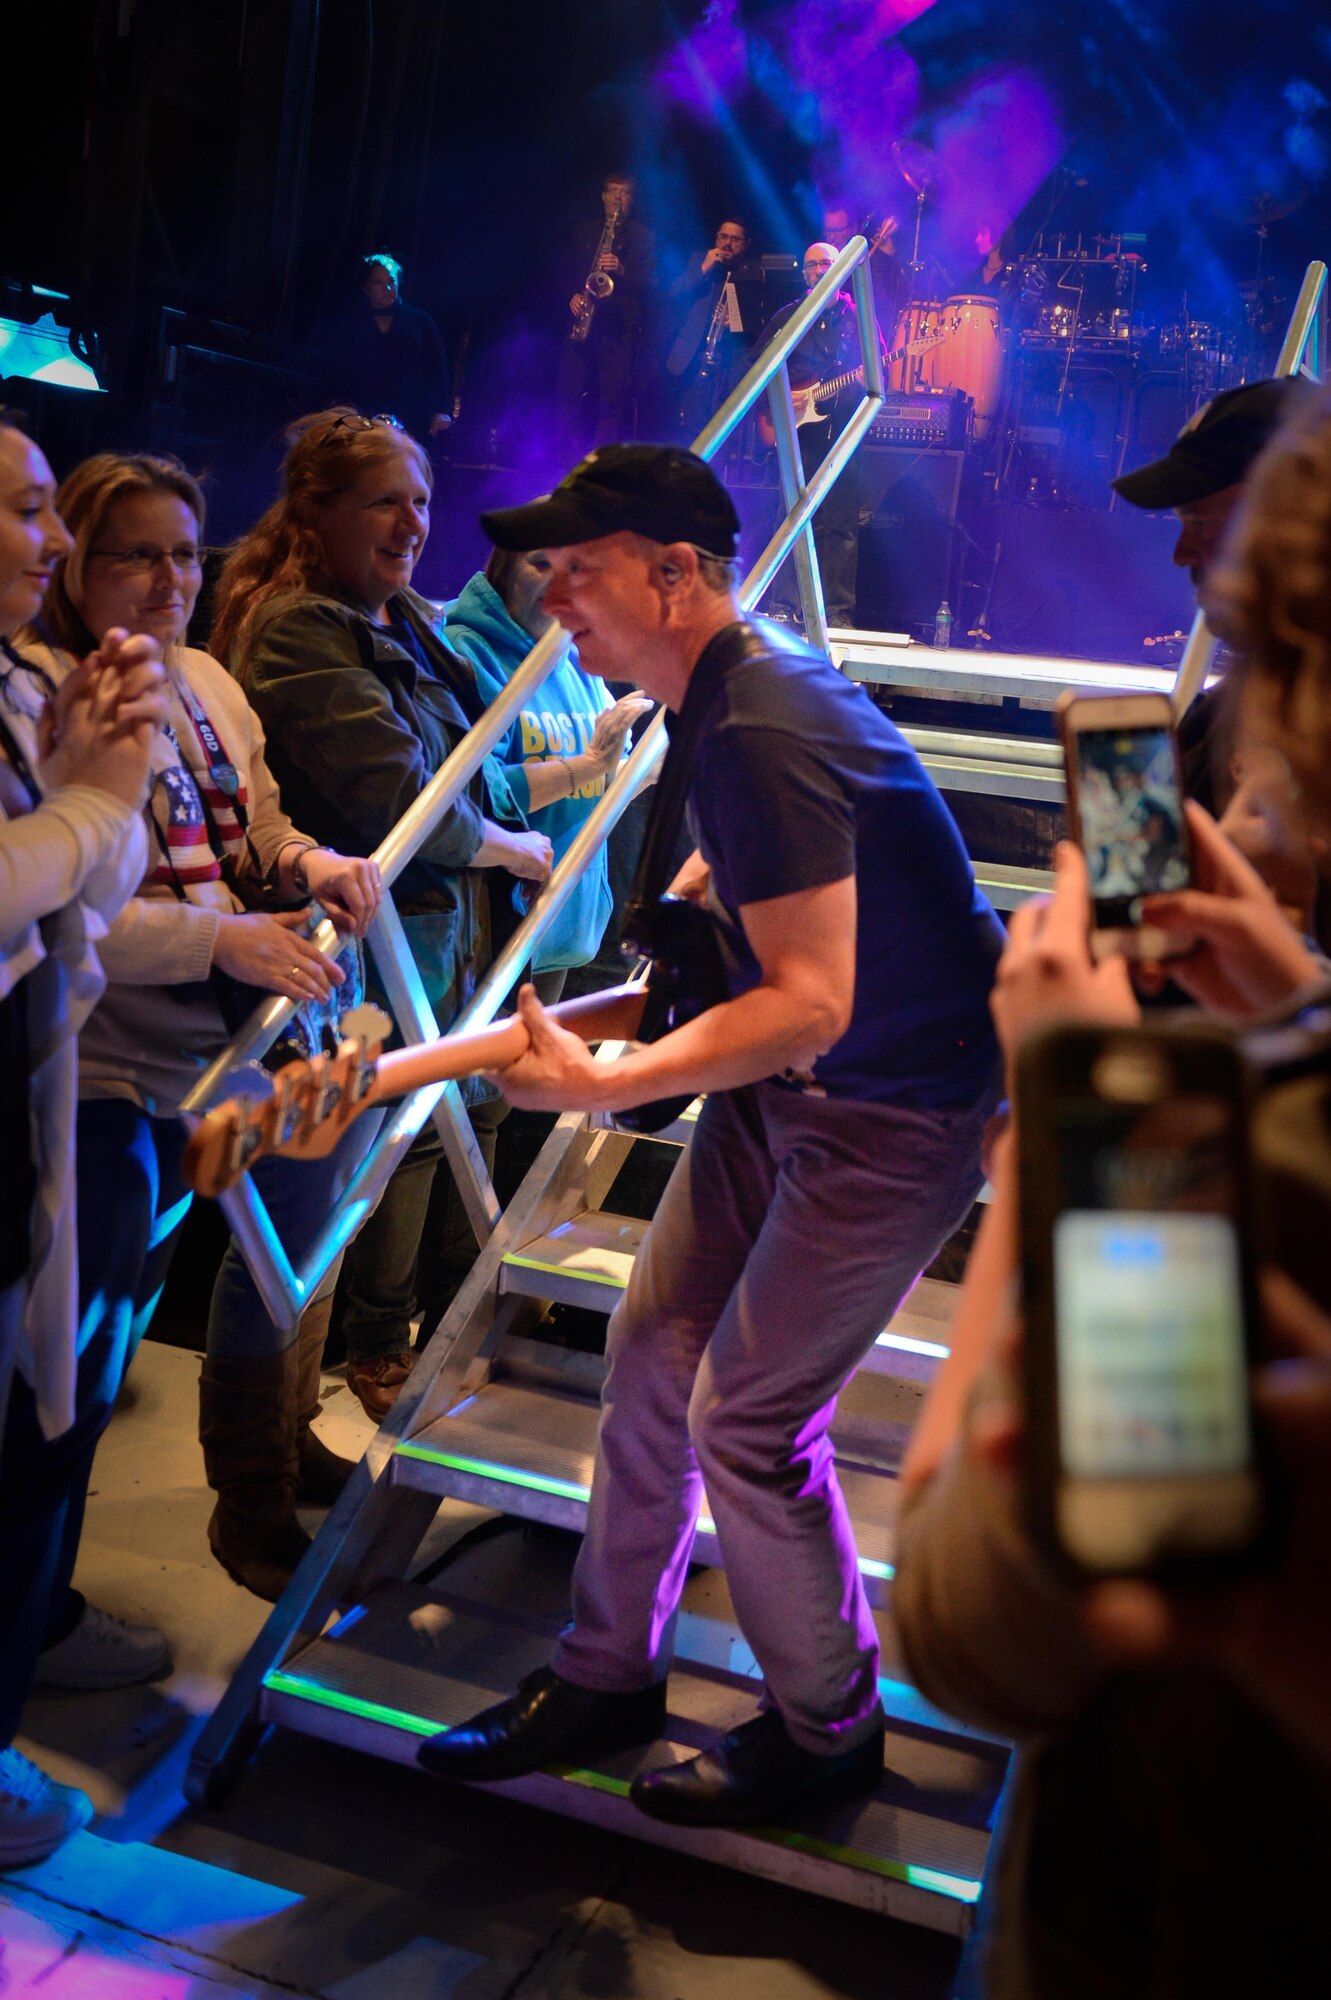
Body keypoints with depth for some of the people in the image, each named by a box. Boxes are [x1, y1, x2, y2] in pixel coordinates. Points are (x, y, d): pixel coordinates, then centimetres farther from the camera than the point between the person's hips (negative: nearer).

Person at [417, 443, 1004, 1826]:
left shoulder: (761, 736, -28)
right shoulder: (730, 685, 4)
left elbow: (810, 1005, -33)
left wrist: (604, 1085, -31)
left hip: (895, 1112, -10)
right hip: (786, 1087, 10)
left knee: (747, 1417, -5)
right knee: (652, 1353, 10)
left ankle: (829, 1728, 21)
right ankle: (607, 1675, 27)